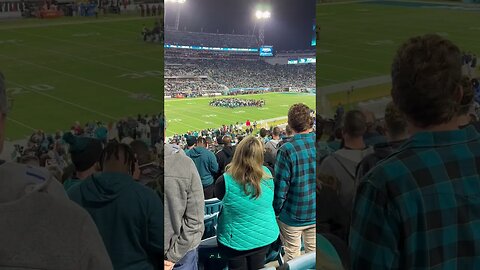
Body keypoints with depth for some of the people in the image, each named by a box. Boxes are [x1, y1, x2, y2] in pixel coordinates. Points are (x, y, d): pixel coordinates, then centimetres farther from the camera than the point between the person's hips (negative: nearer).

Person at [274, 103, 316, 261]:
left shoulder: (287, 150, -21)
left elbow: (280, 187, -17)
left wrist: (275, 211, -2)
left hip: (293, 215, -4)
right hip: (315, 213, 4)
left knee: (292, 255, 12)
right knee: (313, 252, 18)